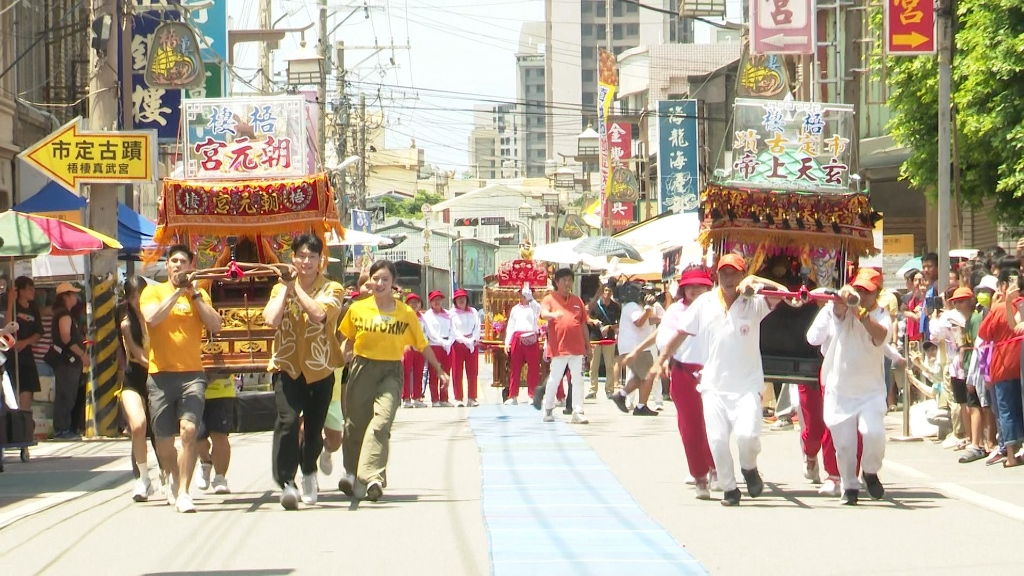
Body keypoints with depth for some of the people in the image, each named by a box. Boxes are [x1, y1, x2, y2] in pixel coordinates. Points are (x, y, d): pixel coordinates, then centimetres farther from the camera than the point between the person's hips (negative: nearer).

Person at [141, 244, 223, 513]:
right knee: (163, 442, 6)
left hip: (192, 374, 0)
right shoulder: (153, 292, 6)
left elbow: (215, 326, -3)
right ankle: (176, 479, 36)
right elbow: (152, 318, -14)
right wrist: (177, 292, -14)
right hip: (161, 375, 0)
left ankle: (183, 492, -18)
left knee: (188, 429, -21)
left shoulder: (199, 295, 11)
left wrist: (195, 294, -7)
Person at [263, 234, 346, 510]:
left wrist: (296, 288, -14)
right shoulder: (280, 288, 7)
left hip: (320, 369, 0)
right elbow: (272, 319, -12)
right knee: (287, 421, -21)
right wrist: (285, 287, -9)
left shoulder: (332, 289, 1)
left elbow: (318, 314, -21)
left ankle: (309, 472, 40)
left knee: (314, 428, 10)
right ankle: (286, 482, -25)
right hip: (287, 366, 0)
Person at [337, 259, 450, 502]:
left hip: (391, 372, -2)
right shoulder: (357, 309, 2)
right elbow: (349, 339, 17)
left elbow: (422, 345, 8)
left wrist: (439, 370, 11)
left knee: (381, 421, -18)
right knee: (355, 423, 5)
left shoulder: (406, 313, 0)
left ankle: (373, 477, -25)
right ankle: (351, 472, 22)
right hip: (362, 369, 2)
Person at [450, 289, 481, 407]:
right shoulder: (452, 313, 3)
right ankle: (458, 399, -2)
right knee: (457, 373, -4)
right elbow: (453, 331, -5)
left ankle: (471, 398, 3)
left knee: (473, 372, 0)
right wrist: (465, 340, -15)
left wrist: (473, 340, -11)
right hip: (458, 343, -3)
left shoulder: (473, 311, 13)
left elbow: (477, 327, 4)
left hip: (473, 344, 3)